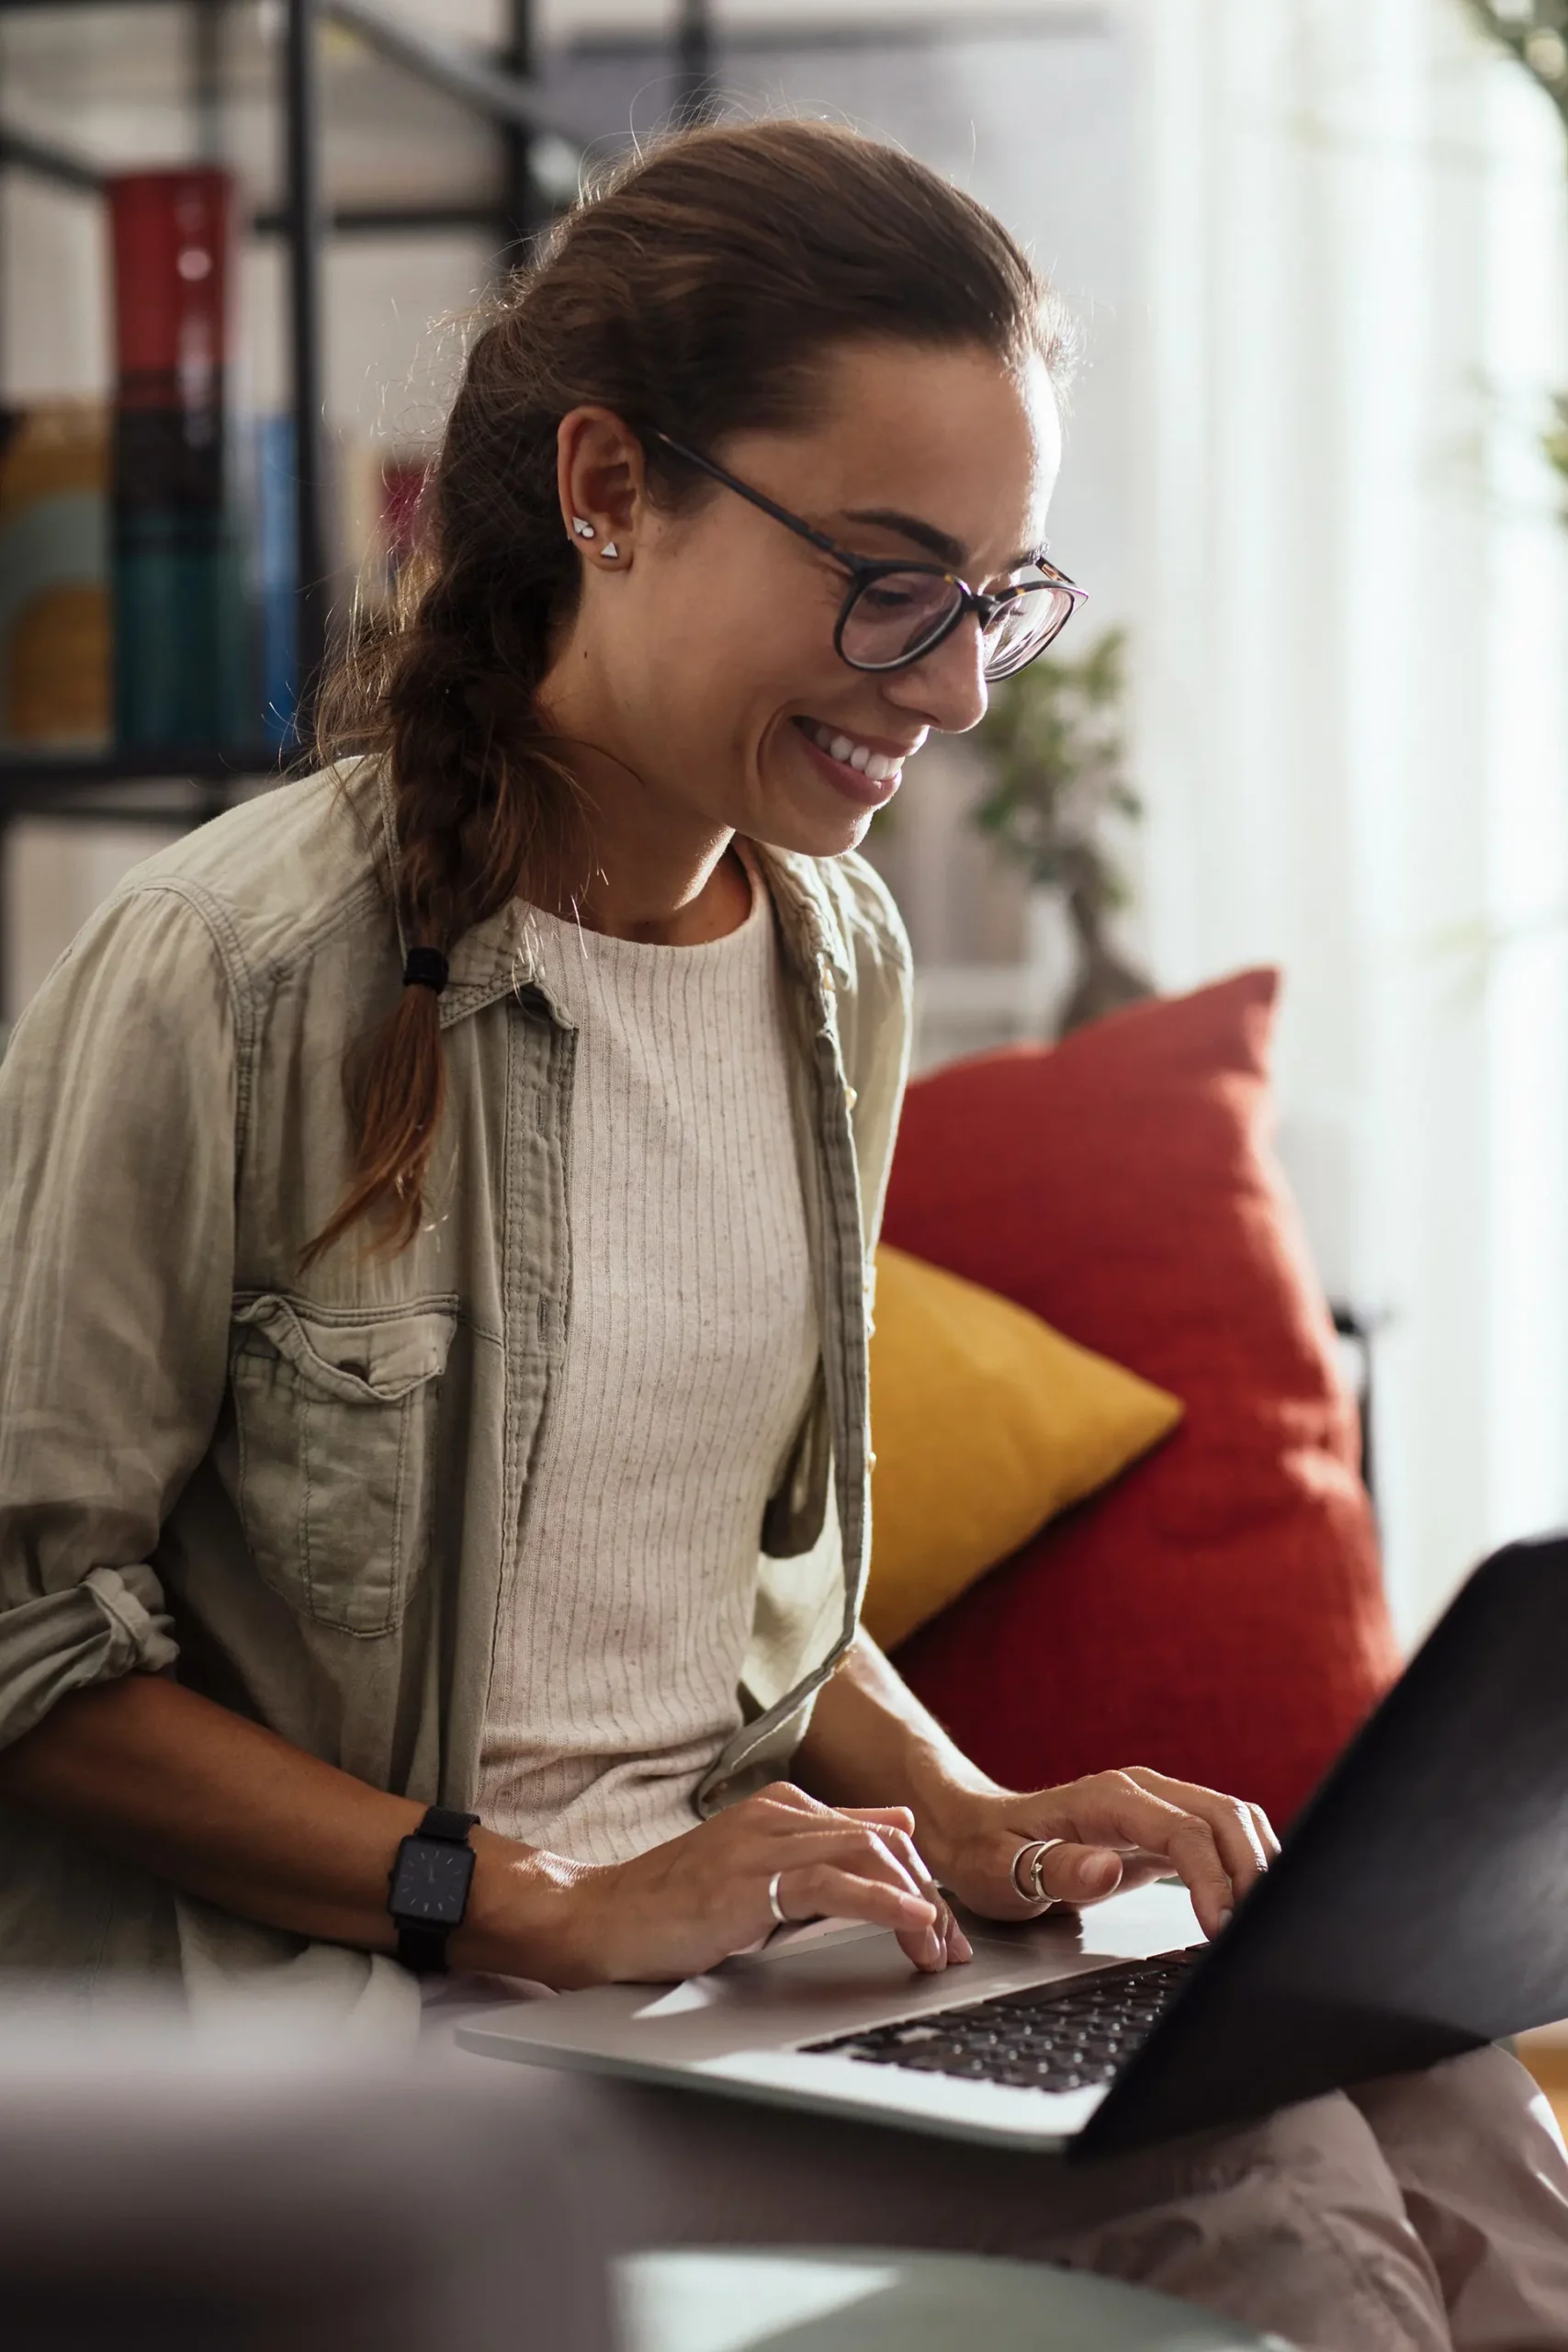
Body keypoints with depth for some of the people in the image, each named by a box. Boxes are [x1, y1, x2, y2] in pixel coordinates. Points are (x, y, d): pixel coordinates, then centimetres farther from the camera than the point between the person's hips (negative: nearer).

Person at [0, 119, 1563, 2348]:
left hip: (756, 1926, 6)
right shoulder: (236, 971, -15)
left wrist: (956, 1817, -1)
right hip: (369, 2001, -6)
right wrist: (547, 1903, -17)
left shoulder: (838, 954, 8)